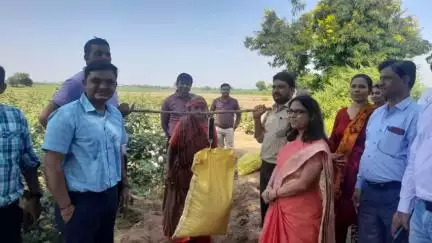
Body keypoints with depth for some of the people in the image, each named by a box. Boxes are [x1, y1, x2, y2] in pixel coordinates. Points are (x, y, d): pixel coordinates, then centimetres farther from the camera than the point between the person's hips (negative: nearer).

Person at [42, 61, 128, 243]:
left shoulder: (116, 114, 4)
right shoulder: (67, 115, -16)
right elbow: (52, 165, -17)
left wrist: (124, 185, 16)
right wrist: (65, 207, -16)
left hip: (110, 195, 6)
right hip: (80, 201, -6)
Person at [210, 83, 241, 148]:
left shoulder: (234, 101, 1)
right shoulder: (216, 101, 2)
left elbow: (239, 114, 9)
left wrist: (235, 125, 1)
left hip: (229, 129, -1)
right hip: (218, 128, 1)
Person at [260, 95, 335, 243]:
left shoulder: (317, 146, -18)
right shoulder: (292, 140, 8)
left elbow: (303, 183, -22)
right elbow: (279, 166, 12)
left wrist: (274, 193, -11)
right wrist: (269, 188, -4)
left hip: (302, 210, -7)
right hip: (280, 206, 8)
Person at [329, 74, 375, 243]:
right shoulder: (342, 113, 11)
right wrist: (329, 155, -4)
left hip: (360, 171, -5)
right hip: (339, 170, 5)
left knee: (356, 215, 5)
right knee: (338, 212, 13)